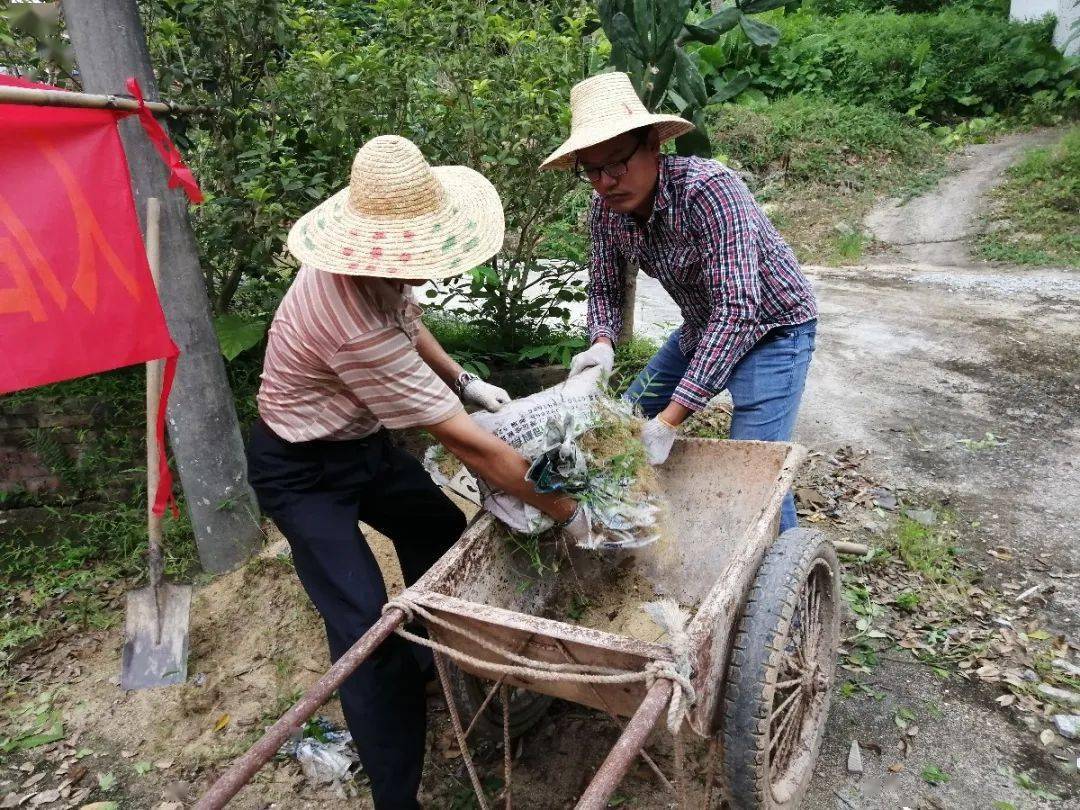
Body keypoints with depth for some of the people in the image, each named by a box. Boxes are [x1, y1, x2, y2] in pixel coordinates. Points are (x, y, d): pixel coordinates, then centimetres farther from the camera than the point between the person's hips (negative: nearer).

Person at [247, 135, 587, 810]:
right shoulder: (354, 326, -40)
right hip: (305, 470, -9)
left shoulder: (375, 265, -14)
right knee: (368, 629, -14)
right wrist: (567, 513, -24)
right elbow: (471, 447, -34)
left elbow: (407, 321, 12)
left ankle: (434, 659, 44)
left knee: (442, 528, 19)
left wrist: (466, 382, 4)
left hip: (361, 440, 9)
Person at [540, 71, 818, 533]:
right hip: (701, 329, 7)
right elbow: (605, 289, 1)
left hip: (771, 328, -7)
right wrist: (602, 343, -23)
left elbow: (736, 308, -37)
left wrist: (670, 419, -41)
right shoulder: (606, 209, -12)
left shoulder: (708, 189, -32)